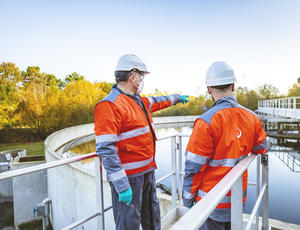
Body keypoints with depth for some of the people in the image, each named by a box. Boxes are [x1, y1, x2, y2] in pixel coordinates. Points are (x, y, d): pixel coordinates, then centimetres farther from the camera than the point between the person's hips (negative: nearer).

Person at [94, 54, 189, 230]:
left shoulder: (139, 101, 9)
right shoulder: (110, 105, -20)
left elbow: (157, 102, 31)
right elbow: (105, 149, -25)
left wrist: (178, 98, 45)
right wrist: (121, 185, -25)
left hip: (148, 171, 9)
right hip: (129, 177, -9)